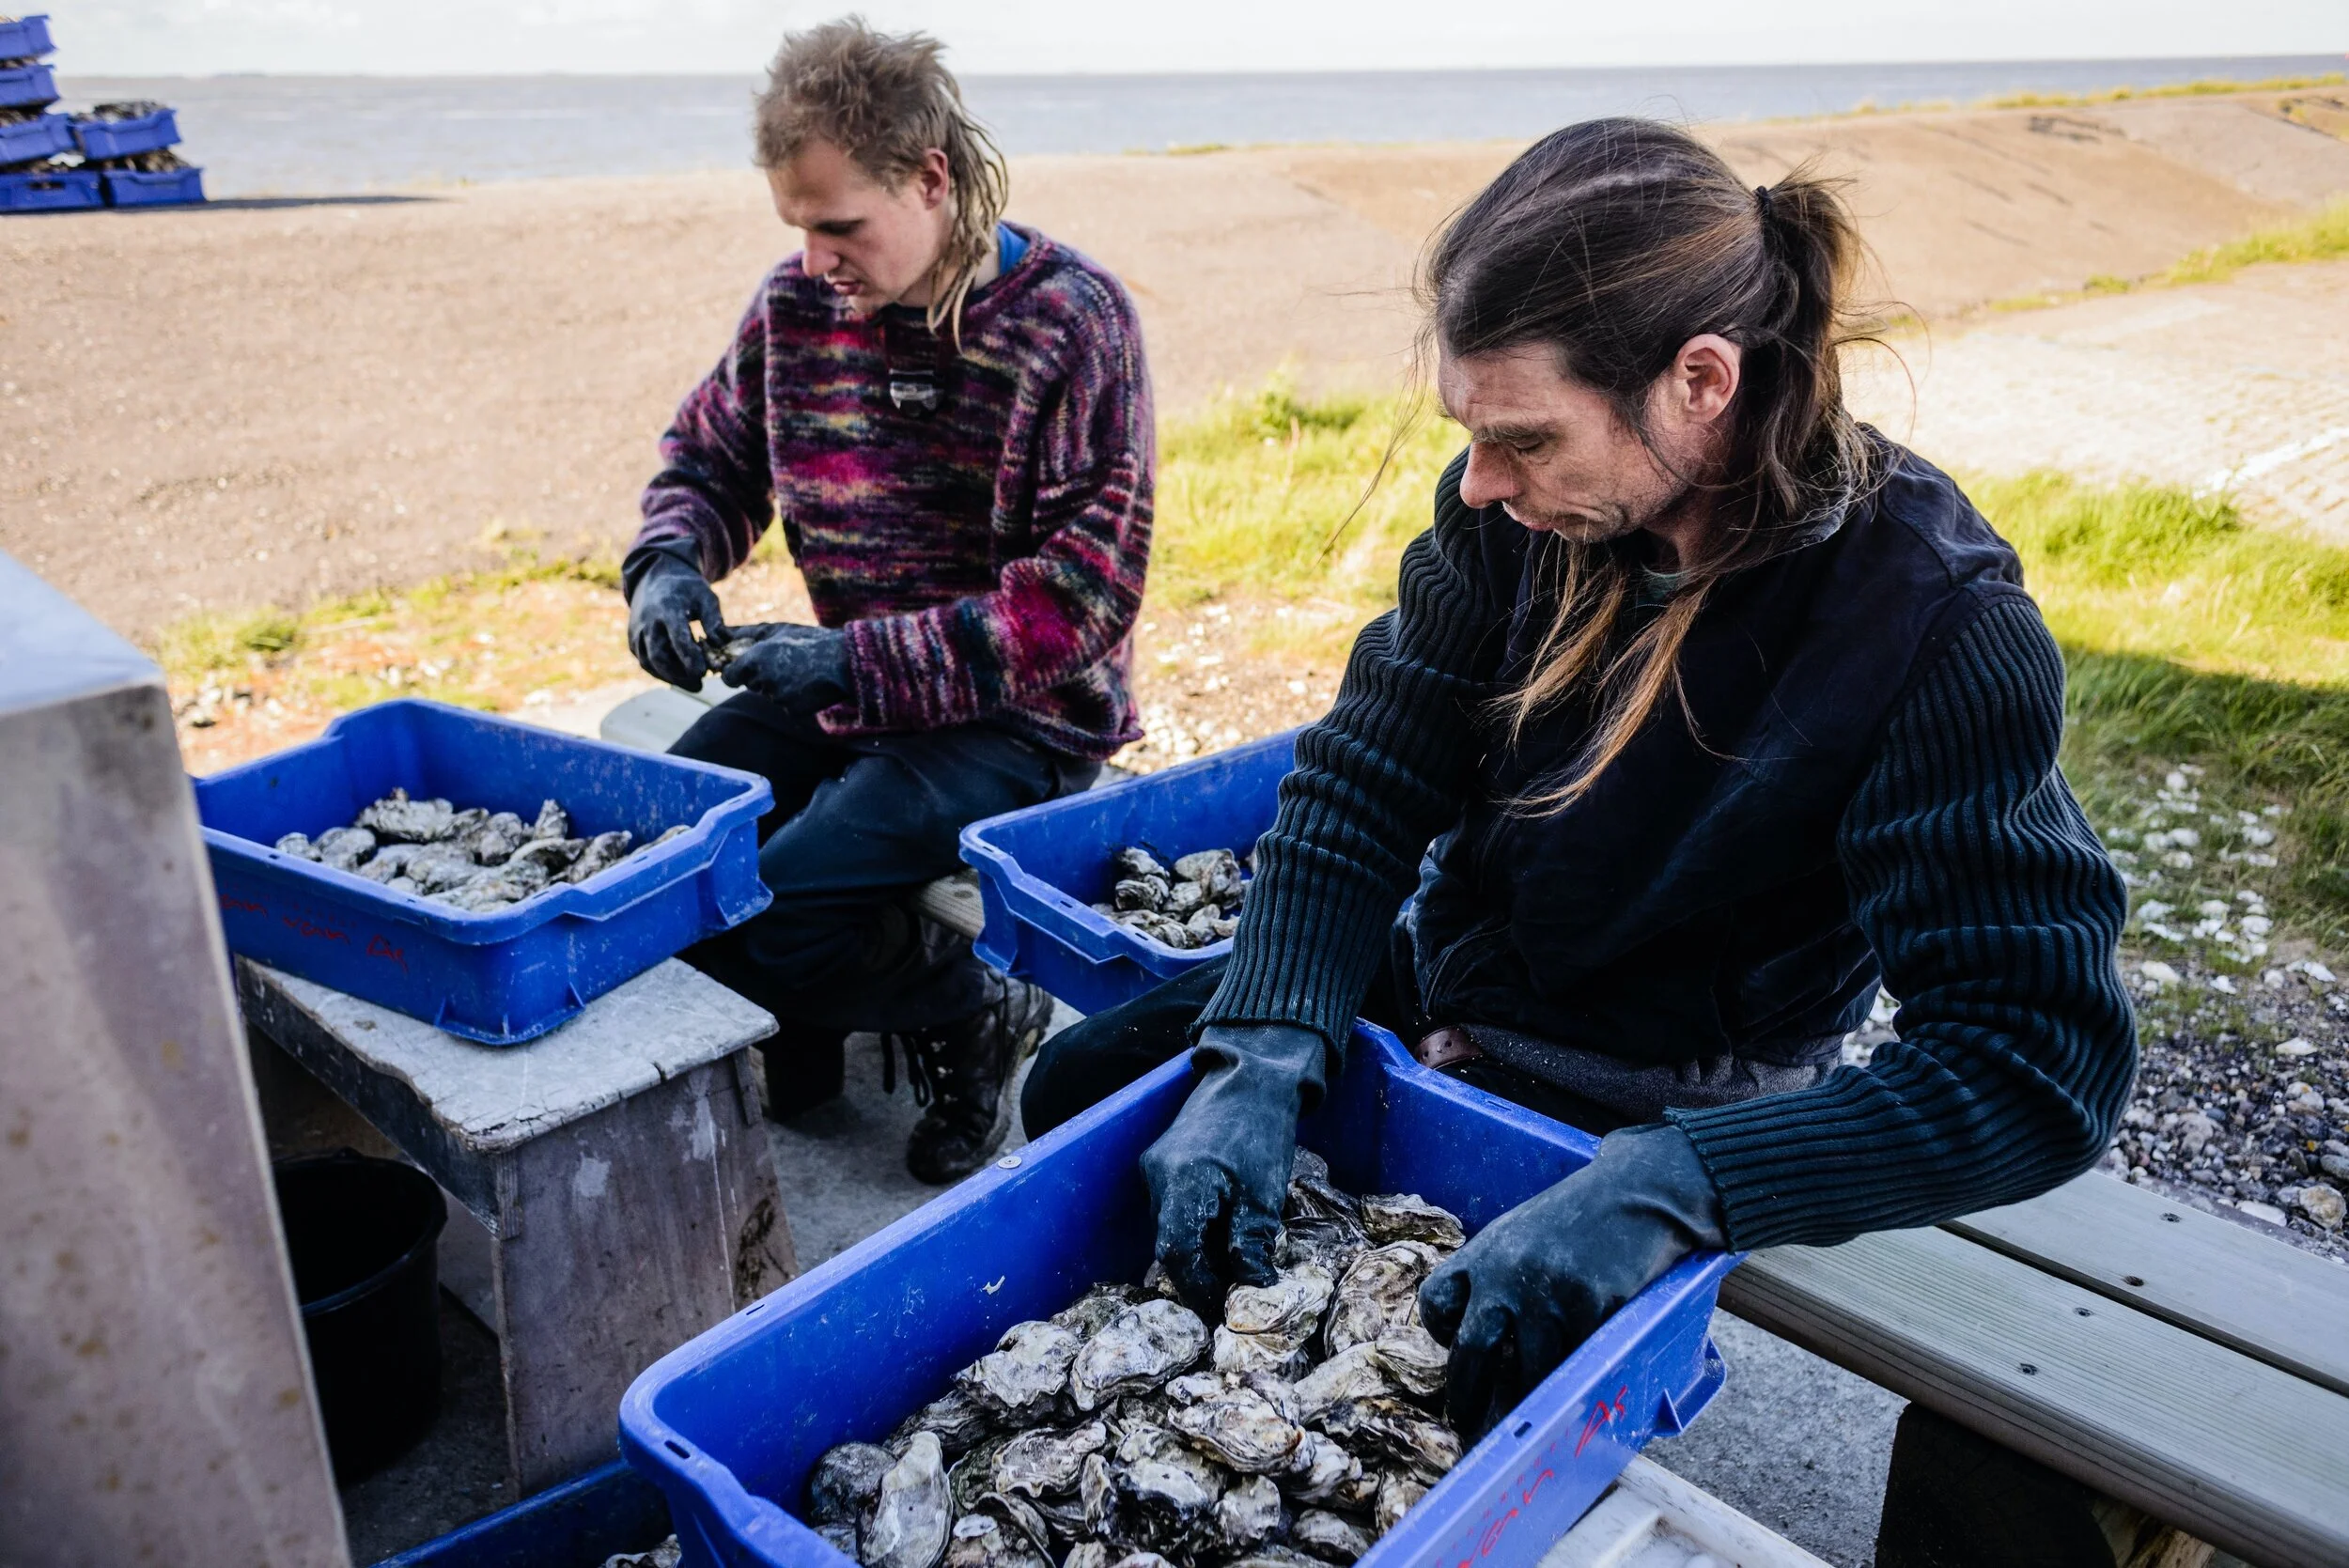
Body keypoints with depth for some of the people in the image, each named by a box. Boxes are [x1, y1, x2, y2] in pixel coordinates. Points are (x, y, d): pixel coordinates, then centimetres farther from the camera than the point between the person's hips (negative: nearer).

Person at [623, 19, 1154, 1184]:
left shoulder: (1069, 320, -14)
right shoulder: (797, 307, 2)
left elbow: (1089, 588, -20)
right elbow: (709, 456, 17)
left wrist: (864, 663, -27)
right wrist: (670, 560, -8)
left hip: (1021, 713, -6)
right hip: (851, 684, 6)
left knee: (757, 913, -24)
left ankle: (971, 1016, 6)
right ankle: (804, 1025, 15)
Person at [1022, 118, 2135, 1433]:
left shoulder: (1937, 625, -29)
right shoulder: (1520, 511, -17)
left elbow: (2045, 1063, -32)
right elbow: (1365, 784, -14)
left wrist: (1664, 1184, -45)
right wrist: (1264, 1055, -30)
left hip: (1667, 1099, -4)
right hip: (1446, 975, 5)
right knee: (1080, 1088, 4)